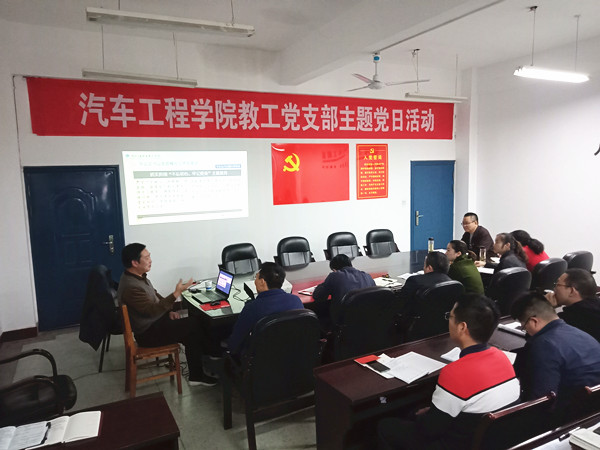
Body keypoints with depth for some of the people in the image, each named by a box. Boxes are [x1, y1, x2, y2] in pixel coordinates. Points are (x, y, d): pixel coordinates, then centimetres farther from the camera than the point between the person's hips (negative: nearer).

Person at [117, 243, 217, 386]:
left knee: (192, 332, -1)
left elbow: (155, 296, 18)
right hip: (148, 333, -9)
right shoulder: (131, 287, -28)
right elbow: (153, 310, -32)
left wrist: (169, 310, 5)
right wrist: (176, 293, -33)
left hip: (154, 322, 9)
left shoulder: (138, 276, 4)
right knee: (194, 325, -9)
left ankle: (196, 376, 5)